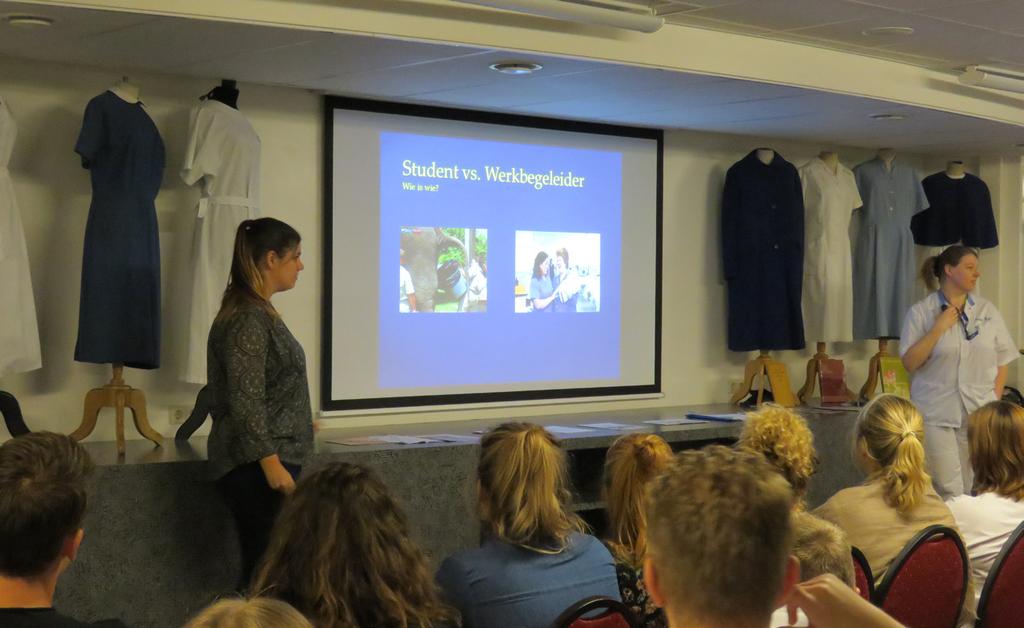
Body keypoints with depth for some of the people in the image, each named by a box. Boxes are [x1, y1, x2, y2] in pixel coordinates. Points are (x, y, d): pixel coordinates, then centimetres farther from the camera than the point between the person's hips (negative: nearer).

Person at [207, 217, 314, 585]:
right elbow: (245, 401, -19)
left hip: (270, 460, 10)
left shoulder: (259, 312, 15)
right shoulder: (247, 318, -15)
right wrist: (271, 462, -22)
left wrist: (300, 422, 31)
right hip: (258, 465, -10)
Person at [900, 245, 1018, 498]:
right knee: (948, 491, -6)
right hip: (937, 414, -3)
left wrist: (995, 400, 3)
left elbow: (1002, 361, 12)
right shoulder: (921, 312, -1)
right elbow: (909, 363, -6)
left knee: (970, 490, 4)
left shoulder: (987, 311, 7)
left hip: (979, 413, 3)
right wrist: (938, 329, -12)